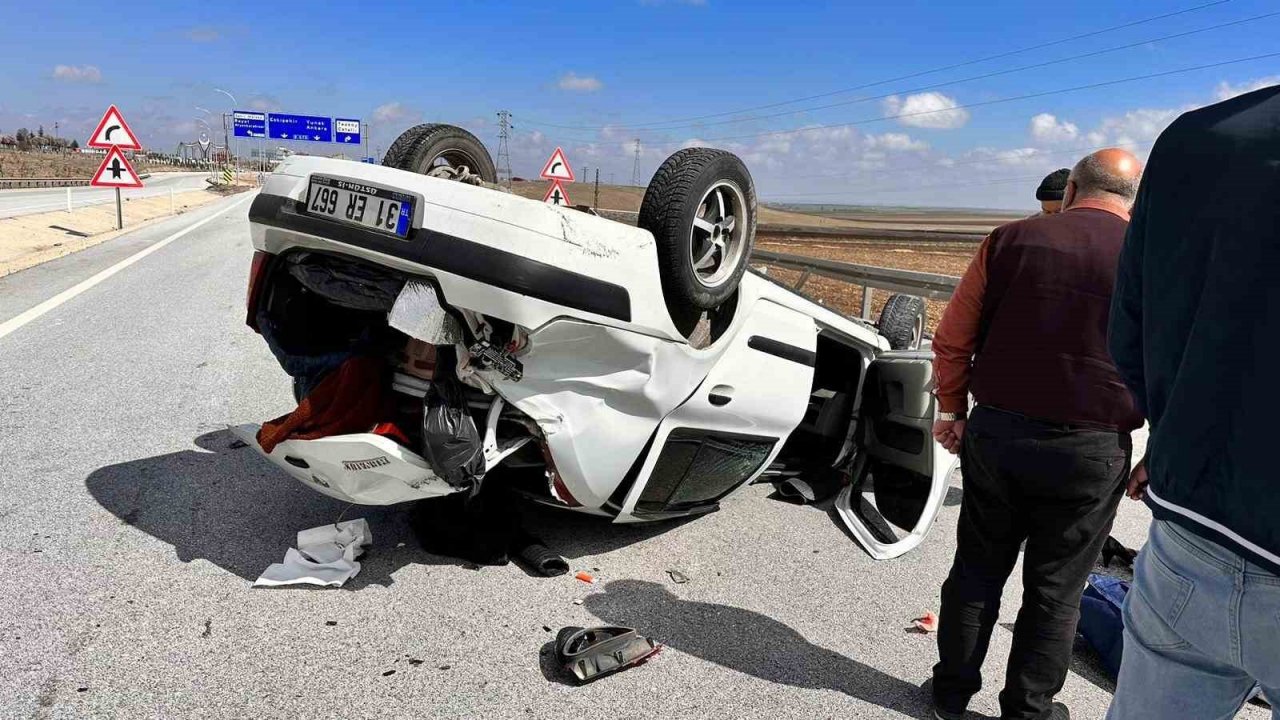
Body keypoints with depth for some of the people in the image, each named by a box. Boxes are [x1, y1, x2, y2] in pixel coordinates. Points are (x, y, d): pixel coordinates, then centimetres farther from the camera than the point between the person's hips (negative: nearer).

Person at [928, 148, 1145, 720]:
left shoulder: (1010, 240, -1)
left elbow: (952, 341, 0)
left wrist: (953, 411, 12)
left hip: (995, 435, 1)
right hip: (1091, 453, -1)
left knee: (977, 570, 16)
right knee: (1055, 590, 14)